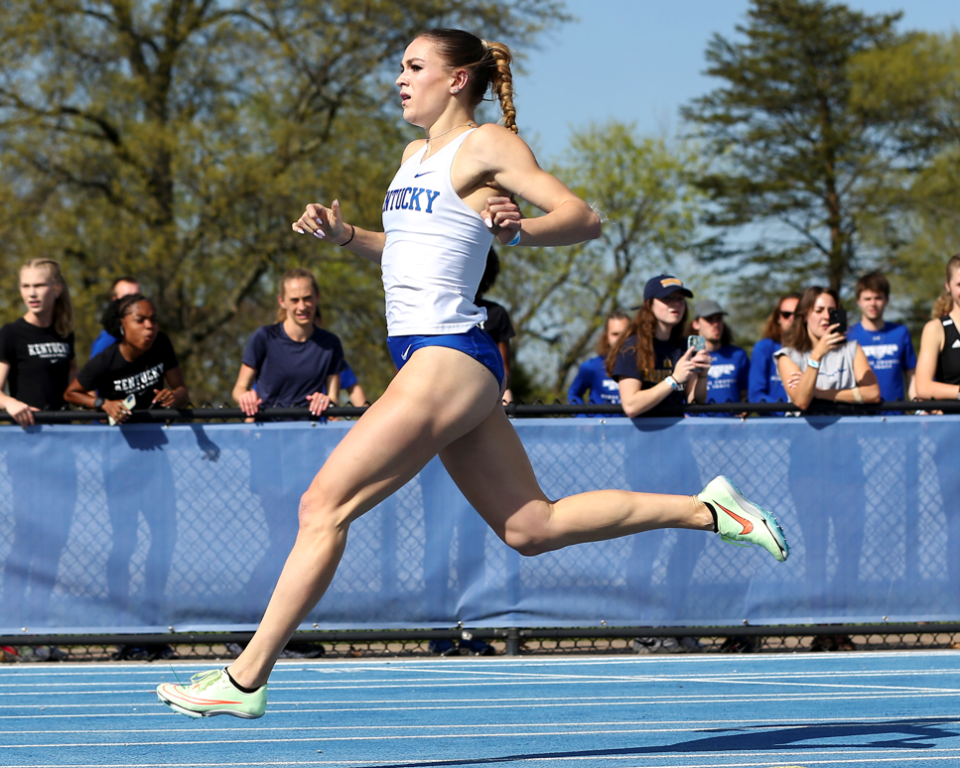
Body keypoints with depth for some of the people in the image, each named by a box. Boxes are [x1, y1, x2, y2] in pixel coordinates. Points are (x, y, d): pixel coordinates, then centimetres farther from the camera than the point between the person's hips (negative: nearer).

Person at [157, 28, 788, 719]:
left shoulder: (487, 144, -6)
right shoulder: (416, 155, 19)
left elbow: (584, 218, -10)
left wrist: (515, 228, -28)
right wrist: (343, 234, 15)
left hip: (448, 359, -10)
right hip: (427, 358, 10)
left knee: (323, 506, -11)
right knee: (531, 526, 11)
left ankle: (246, 680, -10)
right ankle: (707, 510, 17)